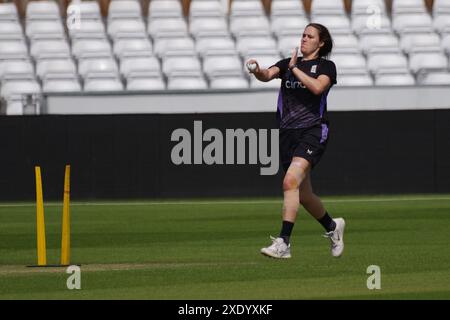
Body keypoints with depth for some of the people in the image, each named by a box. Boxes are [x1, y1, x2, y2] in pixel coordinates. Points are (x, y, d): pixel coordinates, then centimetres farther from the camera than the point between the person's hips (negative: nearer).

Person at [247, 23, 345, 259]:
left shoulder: (326, 66, 3)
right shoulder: (287, 64, 15)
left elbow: (317, 87, -18)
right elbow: (268, 75, -5)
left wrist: (295, 68, -11)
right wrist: (257, 71, -27)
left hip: (312, 131, -6)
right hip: (288, 133, 6)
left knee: (291, 181, -25)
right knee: (303, 195, 13)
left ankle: (283, 243, -31)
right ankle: (332, 227, 40)